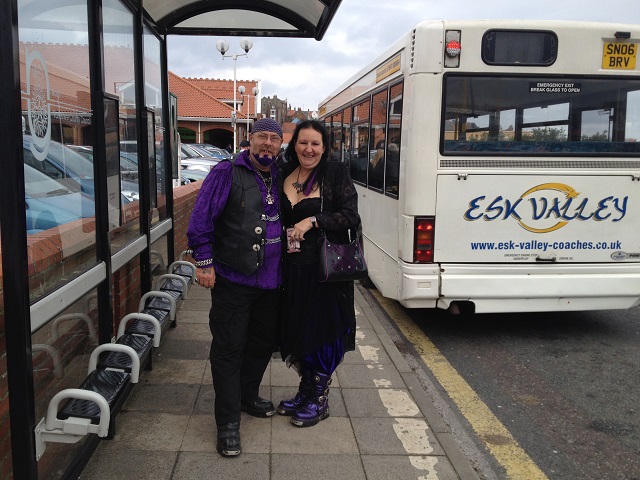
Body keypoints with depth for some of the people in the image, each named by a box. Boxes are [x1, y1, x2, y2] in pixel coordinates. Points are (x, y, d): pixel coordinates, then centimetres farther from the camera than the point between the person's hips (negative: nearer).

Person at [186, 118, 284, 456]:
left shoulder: (280, 180, 11)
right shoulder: (227, 173, -7)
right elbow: (201, 219, -10)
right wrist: (204, 262, -12)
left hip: (271, 281, 6)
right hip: (232, 279, -6)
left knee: (263, 343, 18)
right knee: (228, 349, -1)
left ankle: (247, 397, 40)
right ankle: (228, 423, 10)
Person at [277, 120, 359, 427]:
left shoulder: (336, 174, -6)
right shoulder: (284, 176, 8)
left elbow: (350, 216, -13)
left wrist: (312, 221, -22)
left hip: (325, 269, -5)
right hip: (292, 269, 5)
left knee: (322, 331, 4)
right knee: (296, 330, 14)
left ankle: (319, 400, 21)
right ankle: (305, 391, 33)